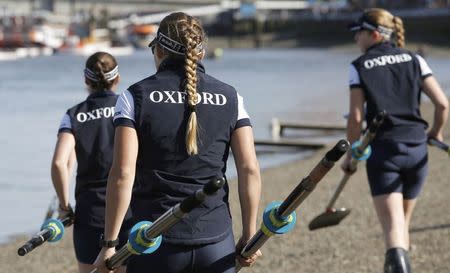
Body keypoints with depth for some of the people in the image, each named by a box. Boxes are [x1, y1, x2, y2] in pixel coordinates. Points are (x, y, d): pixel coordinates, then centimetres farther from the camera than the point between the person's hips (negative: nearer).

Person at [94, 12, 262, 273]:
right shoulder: (229, 97, 4)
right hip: (217, 245, 2)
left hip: (155, 245, -2)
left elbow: (123, 173, -10)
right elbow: (250, 169, -2)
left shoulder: (136, 96, -2)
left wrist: (110, 244, -7)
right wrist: (249, 235, 6)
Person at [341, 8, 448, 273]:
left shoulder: (359, 66, 0)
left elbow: (356, 117, -6)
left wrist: (351, 155, 6)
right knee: (403, 222, 22)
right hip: (417, 148, 4)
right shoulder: (414, 59, 8)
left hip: (383, 150, -4)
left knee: (393, 227, -11)